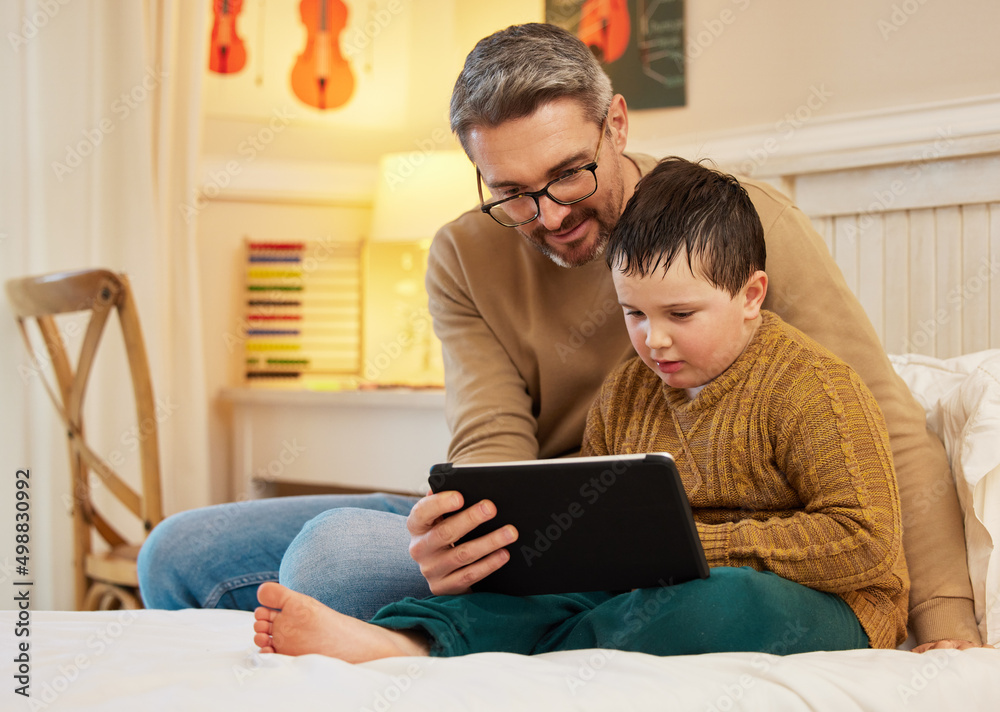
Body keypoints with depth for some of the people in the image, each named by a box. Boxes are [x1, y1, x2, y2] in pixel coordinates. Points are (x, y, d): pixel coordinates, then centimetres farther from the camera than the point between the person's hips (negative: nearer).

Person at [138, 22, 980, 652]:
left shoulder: (743, 220, -12)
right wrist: (454, 528, -38)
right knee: (181, 556, 0)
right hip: (519, 535, 5)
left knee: (336, 552, -30)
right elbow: (492, 444, -12)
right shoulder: (464, 259, 1)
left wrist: (947, 624, -24)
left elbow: (891, 429, -13)